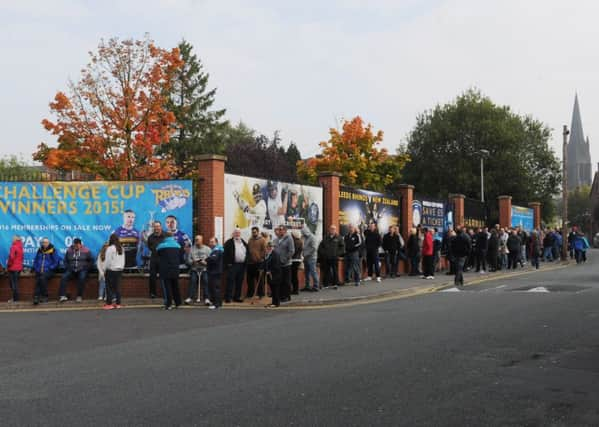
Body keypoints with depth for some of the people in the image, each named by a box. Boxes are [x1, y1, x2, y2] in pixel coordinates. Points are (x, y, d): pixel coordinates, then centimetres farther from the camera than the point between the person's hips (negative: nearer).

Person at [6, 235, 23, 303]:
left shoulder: (13, 247, -16)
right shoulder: (20, 247, 8)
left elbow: (11, 257, -25)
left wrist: (8, 264, -11)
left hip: (13, 268, -8)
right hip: (19, 267, 8)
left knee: (13, 283, -1)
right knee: (16, 283, 14)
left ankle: (15, 298, 0)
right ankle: (16, 297, 17)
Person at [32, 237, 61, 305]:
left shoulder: (52, 251, 1)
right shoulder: (40, 250, 14)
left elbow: (56, 262, 0)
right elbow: (35, 260, 25)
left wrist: (50, 268, -8)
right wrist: (36, 268, 11)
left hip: (48, 271, -4)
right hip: (39, 271, 4)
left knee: (42, 278, -33)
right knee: (37, 280, -25)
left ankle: (44, 296, -22)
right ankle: (36, 298, -34)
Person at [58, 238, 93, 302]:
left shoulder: (86, 251, 2)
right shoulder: (69, 250, 7)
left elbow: (91, 261, 9)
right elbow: (65, 261, 20)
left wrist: (86, 268, -3)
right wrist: (67, 268, 4)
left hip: (82, 270, -3)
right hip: (71, 270, 3)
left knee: (82, 278, -34)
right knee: (64, 277, -24)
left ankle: (79, 296, -27)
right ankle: (63, 296, -28)